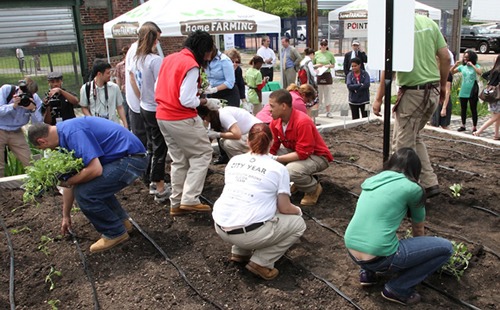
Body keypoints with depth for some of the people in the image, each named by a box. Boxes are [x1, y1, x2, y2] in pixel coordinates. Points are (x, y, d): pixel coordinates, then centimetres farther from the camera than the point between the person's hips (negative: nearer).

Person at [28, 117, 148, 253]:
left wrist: (67, 182, -7)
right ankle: (122, 220, 29)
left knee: (84, 193, -13)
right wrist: (66, 216, 27)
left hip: (132, 158, -10)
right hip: (128, 157, 10)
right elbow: (70, 179, 21)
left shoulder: (73, 132, -17)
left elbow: (95, 169, -27)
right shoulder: (65, 132, 14)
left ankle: (115, 233, 5)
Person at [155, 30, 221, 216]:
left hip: (162, 116, 9)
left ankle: (177, 204, 19)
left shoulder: (169, 59, 11)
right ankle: (189, 200, -2)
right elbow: (187, 100, -20)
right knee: (203, 153, 4)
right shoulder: (191, 65, -15)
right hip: (182, 119, -8)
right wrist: (206, 102, -6)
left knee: (179, 159, 16)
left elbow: (158, 89, 16)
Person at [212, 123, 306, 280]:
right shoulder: (278, 168, -2)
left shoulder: (234, 161, 11)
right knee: (298, 224, 15)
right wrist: (298, 211, 24)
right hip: (249, 234, -6)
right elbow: (285, 208, 0)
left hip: (220, 228, 6)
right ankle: (261, 262, 5)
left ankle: (239, 252, 23)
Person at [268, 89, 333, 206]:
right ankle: (294, 182, 8)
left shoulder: (303, 122, -31)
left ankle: (314, 189, -2)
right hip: (295, 153, 8)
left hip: (317, 156, -8)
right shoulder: (275, 122, -9)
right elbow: (271, 148, -2)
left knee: (291, 170, -35)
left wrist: (276, 159, -30)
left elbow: (302, 154, -31)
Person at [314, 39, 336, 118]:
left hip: (327, 75, 0)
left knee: (328, 94, 3)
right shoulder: (316, 54, 3)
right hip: (318, 75, 0)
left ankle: (328, 112, 10)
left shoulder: (330, 54, 2)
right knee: (318, 94, 3)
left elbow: (333, 65, 10)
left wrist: (329, 66, -10)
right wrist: (317, 65, -10)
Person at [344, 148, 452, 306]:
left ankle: (368, 272, 22)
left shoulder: (372, 180, 16)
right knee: (445, 248, 7)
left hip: (352, 251, 7)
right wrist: (420, 249, 40)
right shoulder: (412, 188, -1)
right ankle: (396, 288, 6)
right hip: (378, 257, -7)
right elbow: (418, 228, 18)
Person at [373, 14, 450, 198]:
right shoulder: (429, 22, 7)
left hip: (413, 92, -7)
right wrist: (443, 85, 20)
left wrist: (378, 98, -11)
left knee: (404, 145, 4)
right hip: (433, 91, 7)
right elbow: (445, 58, 8)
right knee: (414, 136, 23)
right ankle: (430, 183, 23)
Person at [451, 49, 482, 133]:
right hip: (463, 91, 4)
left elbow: (479, 73, -24)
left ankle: (474, 127, 8)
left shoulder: (476, 66, -4)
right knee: (463, 109, 12)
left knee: (473, 109, 2)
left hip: (472, 92, -4)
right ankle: (463, 126, 24)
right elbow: (451, 72, 5)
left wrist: (472, 65, -22)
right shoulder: (462, 66, 5)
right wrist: (455, 64, -8)